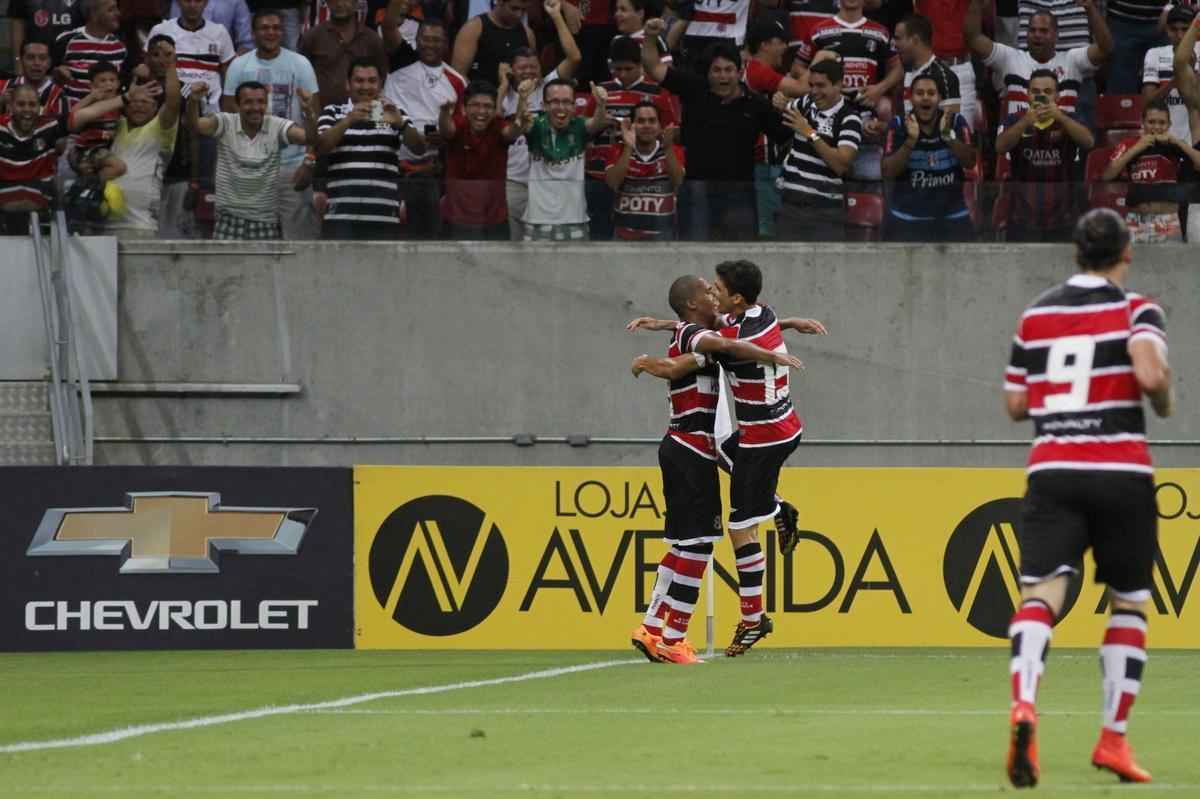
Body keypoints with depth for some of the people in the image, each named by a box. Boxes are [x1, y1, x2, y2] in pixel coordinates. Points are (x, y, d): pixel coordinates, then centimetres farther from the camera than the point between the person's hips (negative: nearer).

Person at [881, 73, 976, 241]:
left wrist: (947, 135, -26)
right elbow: (888, 172, -13)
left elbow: (970, 162, -12)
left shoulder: (956, 122, -2)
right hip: (907, 219, -1)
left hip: (951, 218, 1)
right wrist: (911, 140, -26)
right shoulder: (899, 126, -5)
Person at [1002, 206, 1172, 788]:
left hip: (1052, 469, 2)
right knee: (1129, 604, 15)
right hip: (1121, 472, -2)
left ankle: (1024, 707, -39)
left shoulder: (1036, 315, 13)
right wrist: (1166, 402, 3)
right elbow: (1151, 373, -19)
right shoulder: (1136, 311, -1)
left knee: (1040, 593, -11)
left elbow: (1015, 403, 16)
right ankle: (1113, 738, 13)